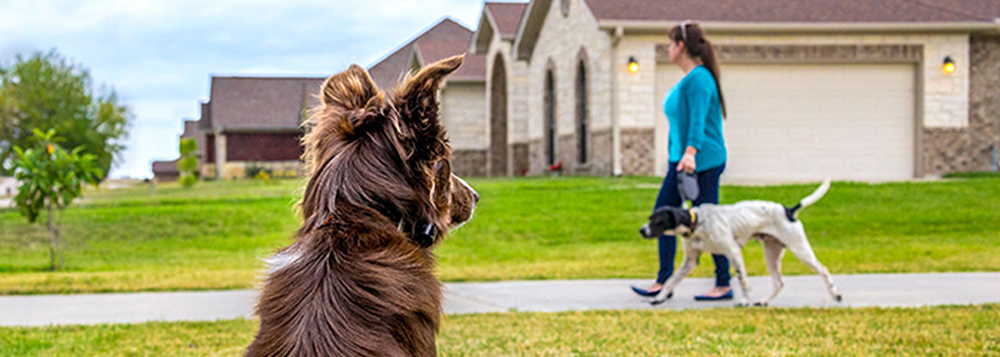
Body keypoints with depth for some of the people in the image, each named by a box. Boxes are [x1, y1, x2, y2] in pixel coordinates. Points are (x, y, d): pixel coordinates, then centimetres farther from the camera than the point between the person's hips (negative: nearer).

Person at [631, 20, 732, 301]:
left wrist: (691, 152, -35)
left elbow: (698, 120, -25)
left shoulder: (698, 78, -14)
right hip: (681, 161, 10)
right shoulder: (687, 79, 17)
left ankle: (724, 285, 1)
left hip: (703, 162, -10)